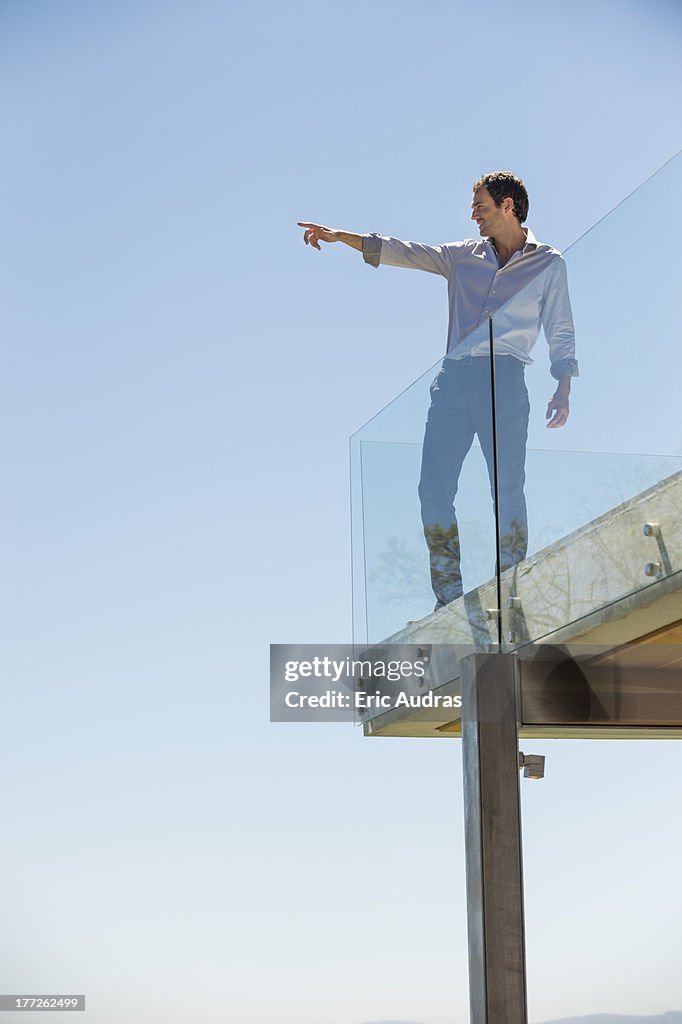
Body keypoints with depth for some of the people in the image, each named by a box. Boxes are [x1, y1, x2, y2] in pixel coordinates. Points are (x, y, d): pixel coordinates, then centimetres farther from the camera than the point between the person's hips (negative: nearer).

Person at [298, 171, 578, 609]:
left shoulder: (548, 263, 11)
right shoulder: (464, 256, 20)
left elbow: (561, 332, 8)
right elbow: (405, 253, 17)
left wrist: (563, 391, -3)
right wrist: (339, 236, 9)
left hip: (503, 379, -4)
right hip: (454, 377, 4)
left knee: (507, 489, -8)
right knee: (434, 487, -4)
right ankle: (449, 599, -1)